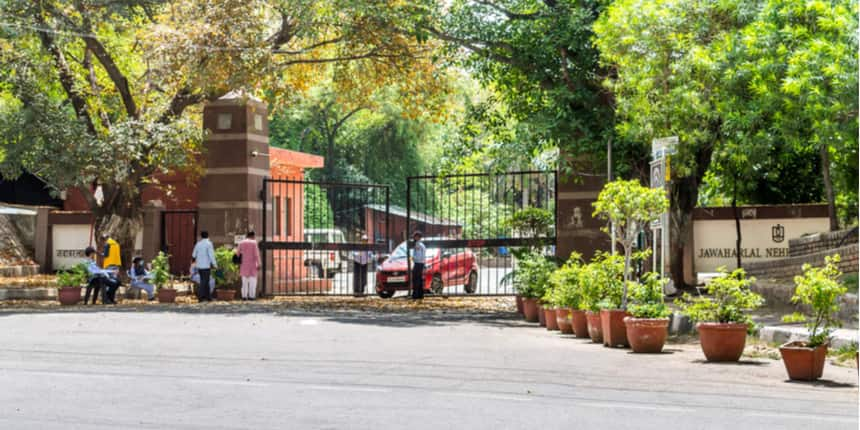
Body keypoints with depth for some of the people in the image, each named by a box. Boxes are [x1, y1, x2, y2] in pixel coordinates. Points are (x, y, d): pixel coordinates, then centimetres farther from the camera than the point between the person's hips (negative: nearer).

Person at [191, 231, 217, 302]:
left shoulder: (198, 244, 8)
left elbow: (194, 255, 15)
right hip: (206, 266, -6)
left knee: (205, 281, 14)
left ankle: (208, 296, 15)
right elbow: (211, 254, -15)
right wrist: (214, 264, -11)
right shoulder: (209, 243, -9)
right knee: (204, 282, -3)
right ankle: (200, 297, -8)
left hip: (199, 266, 6)